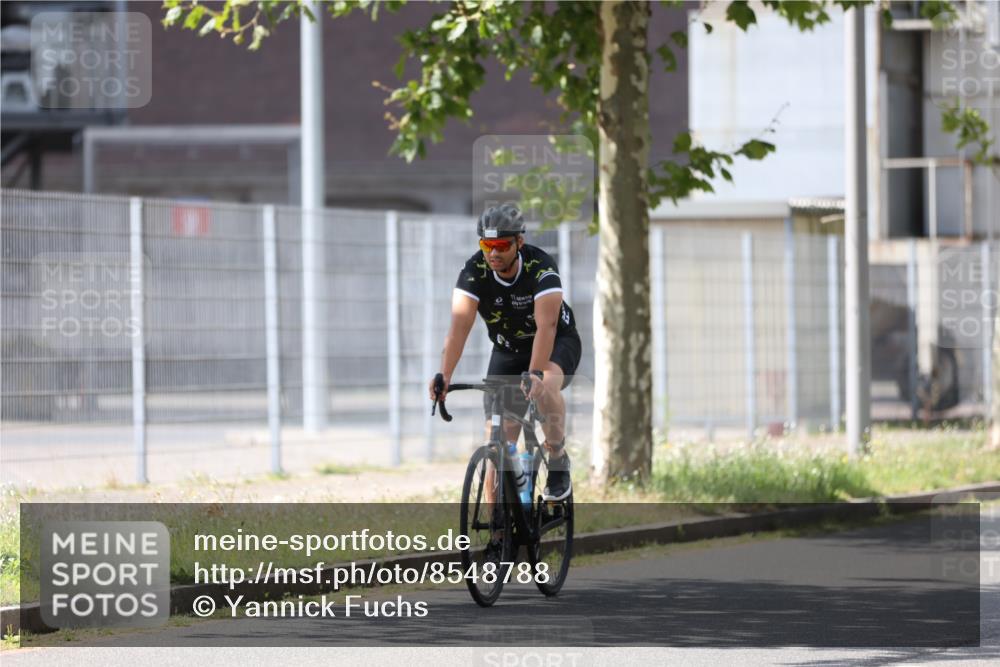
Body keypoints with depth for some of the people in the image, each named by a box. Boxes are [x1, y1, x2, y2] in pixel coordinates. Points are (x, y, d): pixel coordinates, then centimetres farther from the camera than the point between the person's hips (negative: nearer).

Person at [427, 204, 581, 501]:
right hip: (508, 350, 3)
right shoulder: (474, 271, -22)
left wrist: (535, 374, -54)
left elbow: (546, 324, -41)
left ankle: (558, 460, -14)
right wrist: (444, 376, -44)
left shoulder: (540, 267, -30)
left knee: (545, 387, -36)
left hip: (558, 343, -3)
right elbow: (459, 326, -31)